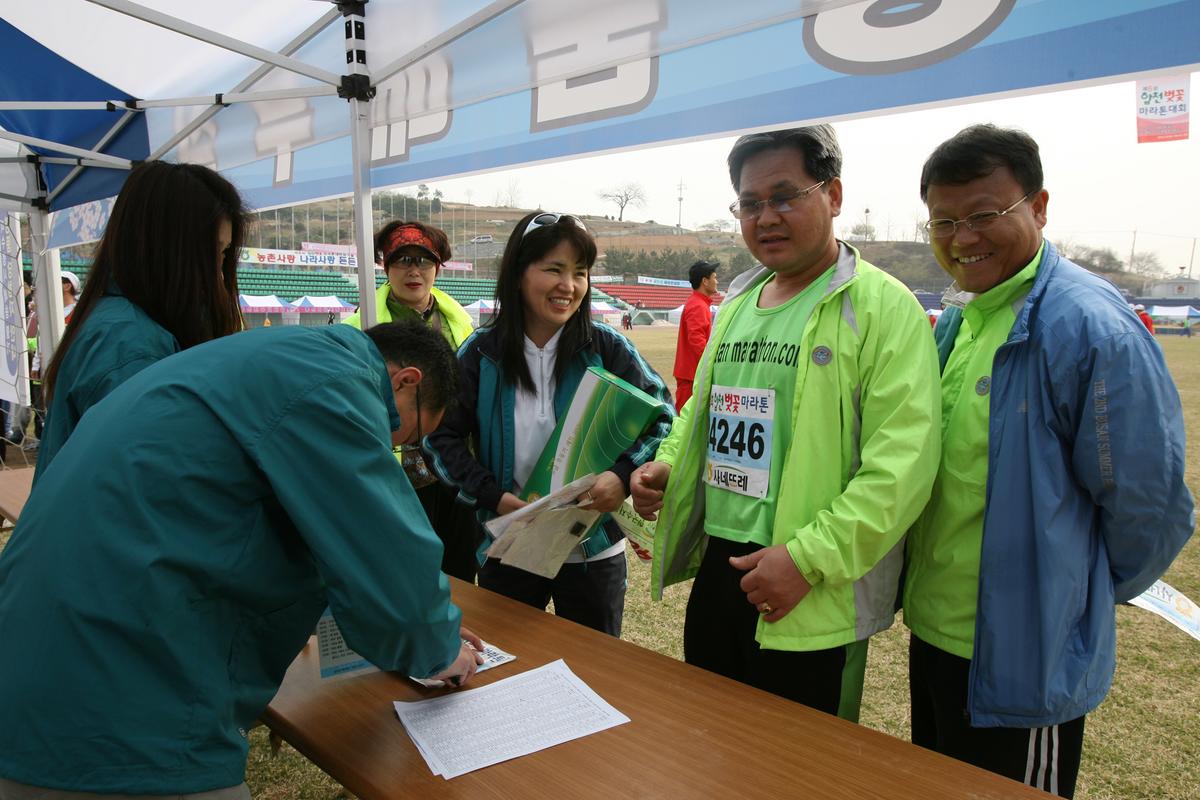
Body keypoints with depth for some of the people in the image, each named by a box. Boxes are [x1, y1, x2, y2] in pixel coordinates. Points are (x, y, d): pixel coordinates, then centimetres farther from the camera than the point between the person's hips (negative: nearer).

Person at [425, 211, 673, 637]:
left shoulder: (607, 347, -9)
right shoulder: (481, 353, -6)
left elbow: (659, 414, -4)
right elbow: (442, 436, -3)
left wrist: (624, 474, -21)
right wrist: (493, 496, -15)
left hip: (593, 550, -1)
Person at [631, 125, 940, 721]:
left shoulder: (883, 308, -12)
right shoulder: (737, 305, 12)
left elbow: (901, 465, -19)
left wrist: (808, 558, -23)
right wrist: (665, 466, 3)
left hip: (814, 600, -6)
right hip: (716, 567, 7)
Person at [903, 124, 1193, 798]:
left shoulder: (1090, 327, -21)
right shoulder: (957, 318, 3)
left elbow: (1150, 507, -16)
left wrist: (1088, 598, -1)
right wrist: (925, 589, 14)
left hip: (1026, 660, -7)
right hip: (934, 630, 8)